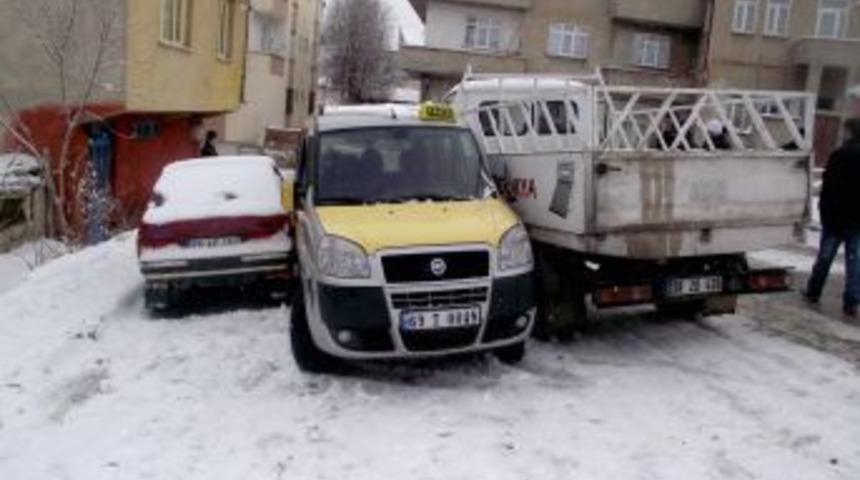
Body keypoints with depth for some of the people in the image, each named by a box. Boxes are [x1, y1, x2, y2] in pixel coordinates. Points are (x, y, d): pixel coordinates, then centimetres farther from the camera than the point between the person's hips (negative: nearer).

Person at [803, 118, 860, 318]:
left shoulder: (840, 155, -10)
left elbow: (828, 186, -10)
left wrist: (824, 210, -3)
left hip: (836, 216, -3)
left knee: (825, 256, 10)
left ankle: (813, 292, 22)